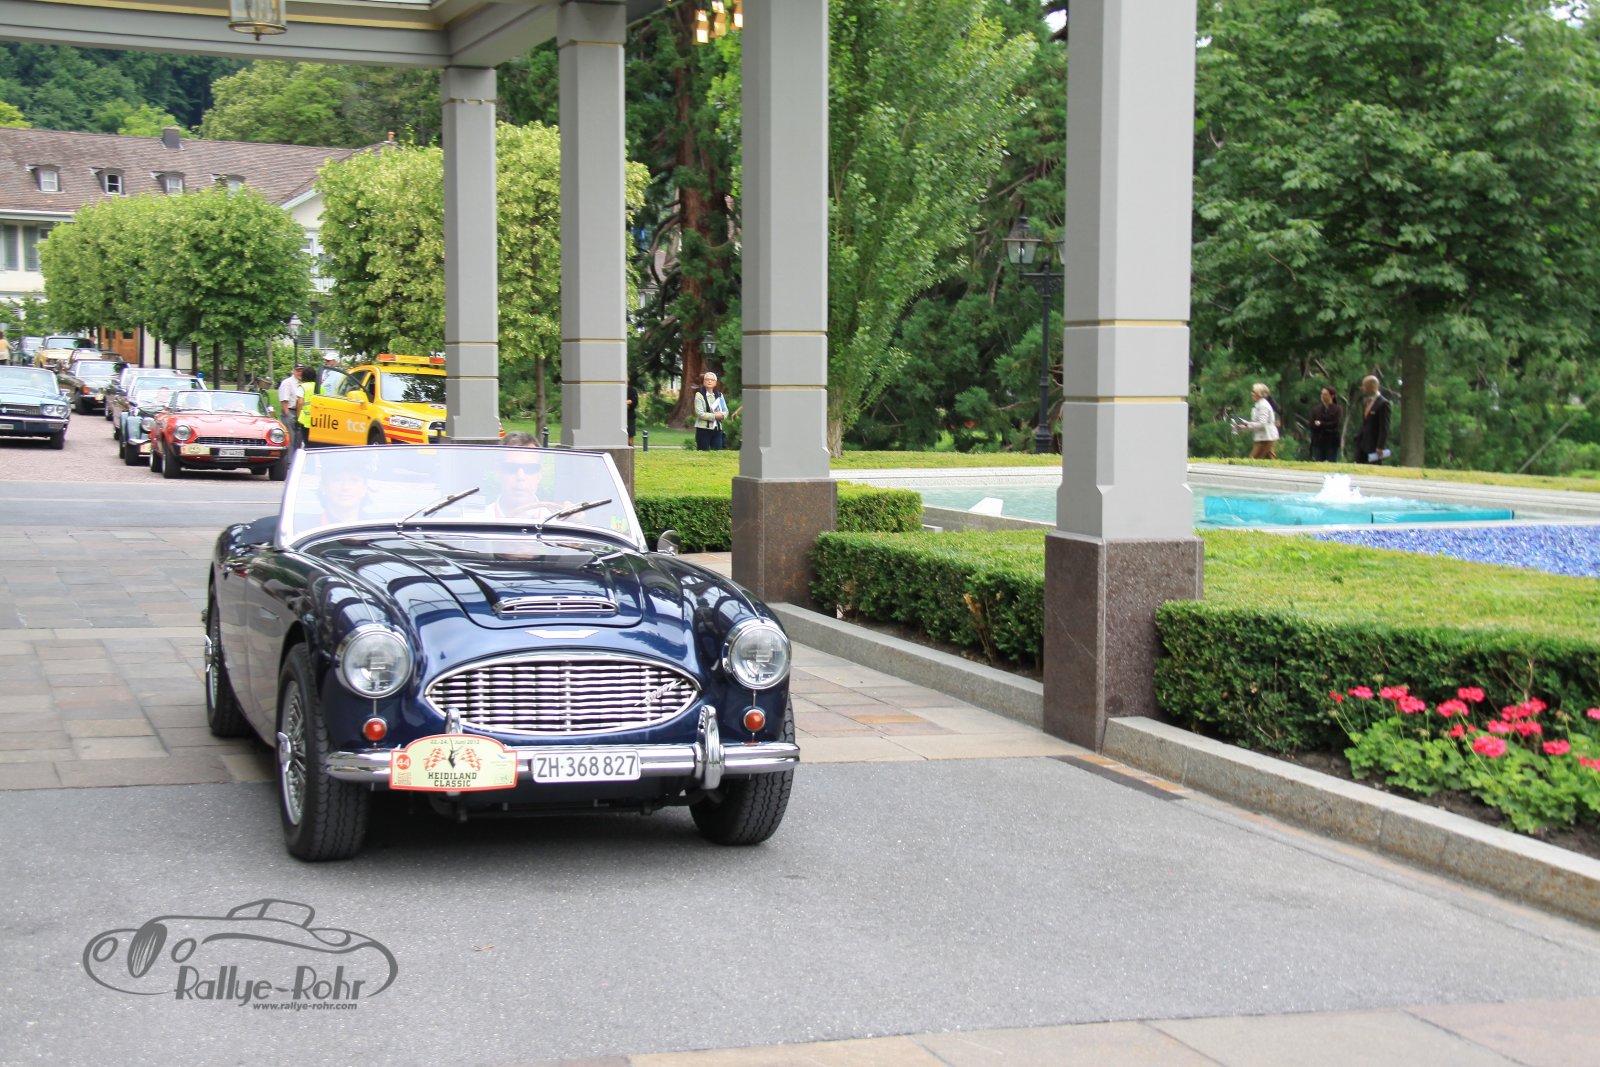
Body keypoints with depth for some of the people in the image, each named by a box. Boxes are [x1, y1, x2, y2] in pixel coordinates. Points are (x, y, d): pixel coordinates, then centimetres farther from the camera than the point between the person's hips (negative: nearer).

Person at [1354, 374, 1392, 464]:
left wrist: (1380, 447, -20)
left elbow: (1384, 427, -16)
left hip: (1374, 444, -8)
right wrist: (1358, 436, 14)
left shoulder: (1383, 403, -13)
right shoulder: (1365, 400, 13)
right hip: (1362, 442, 8)